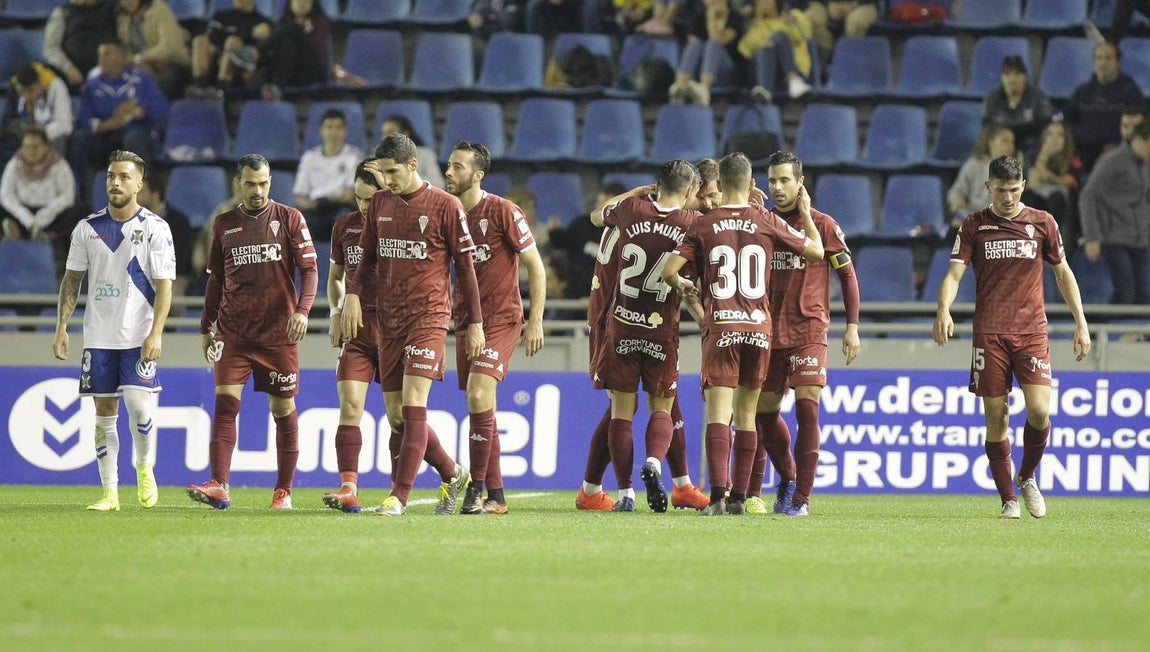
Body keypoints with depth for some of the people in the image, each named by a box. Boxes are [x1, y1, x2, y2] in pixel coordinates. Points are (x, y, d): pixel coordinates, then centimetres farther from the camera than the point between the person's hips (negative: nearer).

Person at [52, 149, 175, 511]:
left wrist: (156, 333, -16)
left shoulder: (154, 228, -3)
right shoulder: (88, 228, 7)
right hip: (98, 335, 3)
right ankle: (110, 492, 8)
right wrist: (62, 326, 4)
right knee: (104, 412, 3)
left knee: (139, 404, -15)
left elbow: (164, 285, -6)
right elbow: (72, 279, 13)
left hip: (139, 335, -3)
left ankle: (145, 470, 10)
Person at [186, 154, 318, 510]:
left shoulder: (289, 218, 2)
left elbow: (309, 270, -1)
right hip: (233, 331, 2)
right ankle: (219, 487, -19)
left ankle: (283, 490, 13)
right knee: (225, 401, -13)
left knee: (283, 410, 3)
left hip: (279, 332, -2)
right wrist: (206, 328, 15)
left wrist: (302, 310, -17)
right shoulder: (224, 224, 10)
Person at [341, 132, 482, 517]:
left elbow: (465, 266, -2)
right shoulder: (380, 203, 10)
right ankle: (453, 474, 24)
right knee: (395, 414, 6)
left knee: (412, 404, -17)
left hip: (428, 316, -6)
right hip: (388, 321, 6)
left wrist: (475, 322, -2)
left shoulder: (445, 206, -5)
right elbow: (368, 256, 19)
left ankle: (399, 496, -19)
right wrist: (353, 295, 2)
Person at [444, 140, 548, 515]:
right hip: (465, 320, 7)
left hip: (501, 318, -7)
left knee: (478, 395, -20)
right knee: (480, 405, 7)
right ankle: (495, 496, 11)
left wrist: (536, 321, -10)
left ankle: (477, 488, -15)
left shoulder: (503, 212, -10)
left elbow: (536, 267, -7)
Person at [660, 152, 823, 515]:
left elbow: (668, 270, -5)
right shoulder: (767, 222, 3)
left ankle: (718, 494, -23)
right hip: (759, 328, 2)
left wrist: (681, 286, 18)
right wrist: (806, 213, 25)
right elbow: (815, 251, 11)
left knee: (718, 413, -8)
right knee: (746, 414, 12)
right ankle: (739, 496, 13)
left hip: (720, 328, -2)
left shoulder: (703, 225, 0)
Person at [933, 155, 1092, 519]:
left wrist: (1081, 323, 10)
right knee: (996, 417, -2)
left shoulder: (1042, 223, 8)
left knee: (1039, 411, -13)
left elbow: (1063, 273, 16)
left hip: (1032, 331, 0)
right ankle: (1008, 499, 7)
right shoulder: (974, 225, 6)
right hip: (989, 334, 0)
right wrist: (944, 311, -21)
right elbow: (954, 273, -1)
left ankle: (1027, 477, 14)